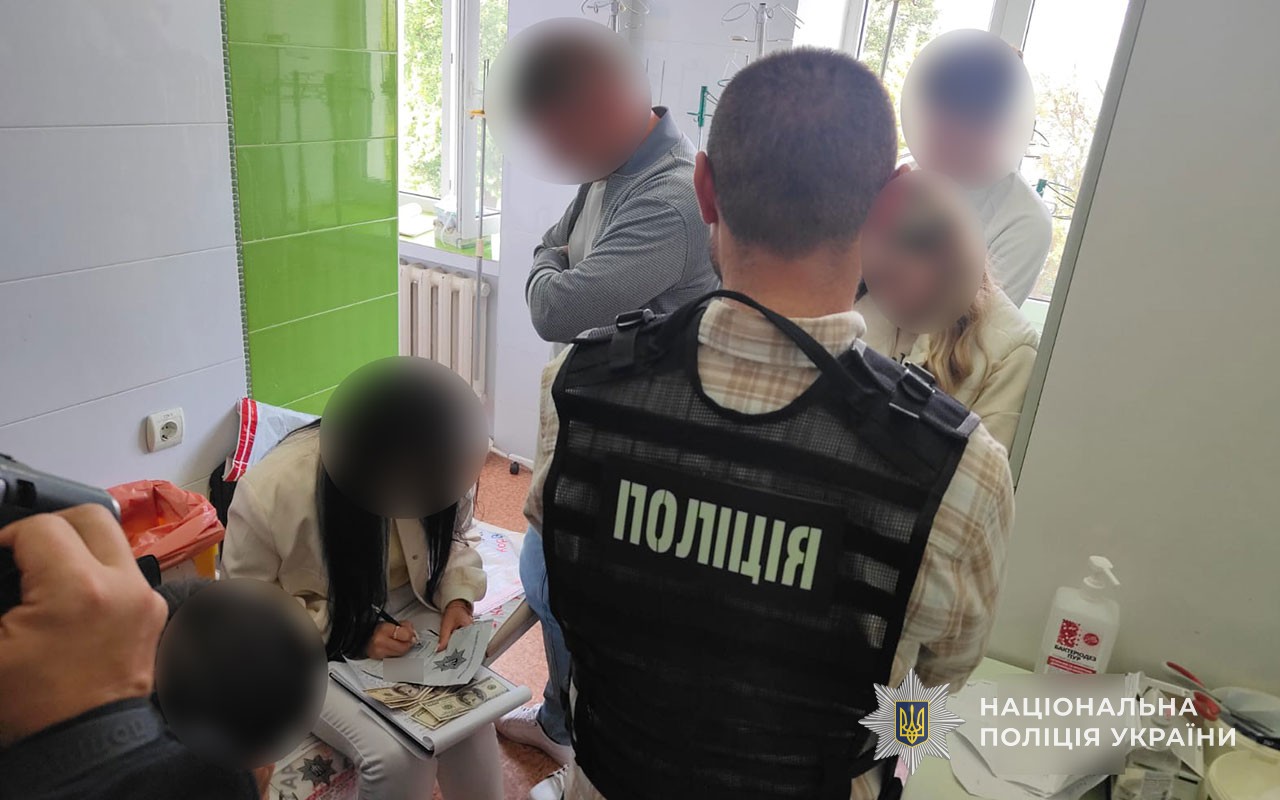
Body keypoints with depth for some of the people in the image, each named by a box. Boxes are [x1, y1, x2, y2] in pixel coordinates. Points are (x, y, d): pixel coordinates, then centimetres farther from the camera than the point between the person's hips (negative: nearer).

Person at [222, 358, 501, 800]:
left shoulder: (432, 461, -18)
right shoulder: (271, 492, -30)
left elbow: (450, 537, 2)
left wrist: (456, 598, -17)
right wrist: (353, 636, -25)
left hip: (400, 609, 4)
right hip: (308, 646, -3)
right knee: (398, 756, -22)